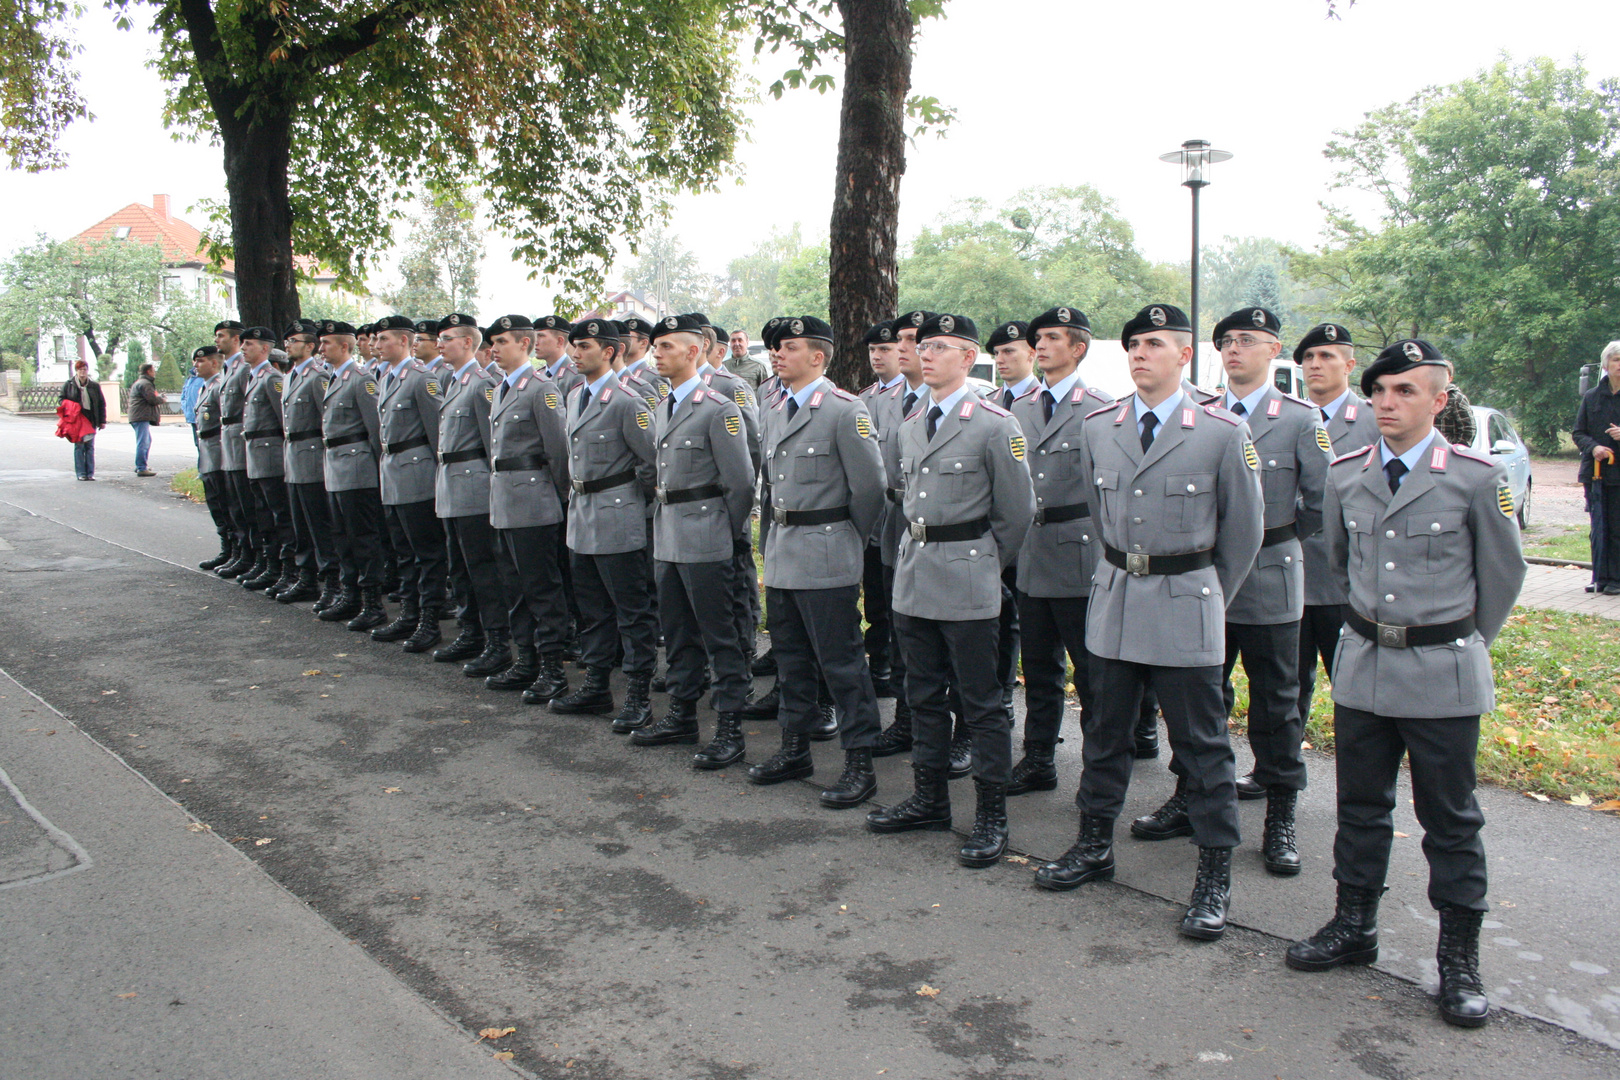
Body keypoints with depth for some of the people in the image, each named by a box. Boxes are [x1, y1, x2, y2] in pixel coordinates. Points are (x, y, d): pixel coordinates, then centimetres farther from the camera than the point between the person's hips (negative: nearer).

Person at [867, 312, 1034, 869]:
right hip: (913, 576, 7)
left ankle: (991, 816, 10)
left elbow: (1017, 512, -4)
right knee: (924, 694, 15)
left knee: (980, 700, 0)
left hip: (967, 584, -7)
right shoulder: (911, 425, 12)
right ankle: (930, 798, 28)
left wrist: (982, 565, 3)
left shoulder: (995, 425, -10)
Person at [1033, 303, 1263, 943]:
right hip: (1113, 600, 4)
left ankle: (1214, 874, 14)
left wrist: (1211, 596, 8)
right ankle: (1095, 847, 29)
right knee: (1104, 732, 14)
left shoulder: (1223, 433, -7)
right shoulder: (1097, 429, 4)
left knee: (1201, 743, 3)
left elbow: (1244, 527, 3)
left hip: (1186, 606, -4)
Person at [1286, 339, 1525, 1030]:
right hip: (1362, 665, 4)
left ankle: (1459, 959, 18)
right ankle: (1354, 927, 29)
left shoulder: (1477, 478, -9)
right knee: (1361, 808, 14)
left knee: (1450, 819, 6)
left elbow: (1501, 573, 3)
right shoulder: (1344, 476, 2)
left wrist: (1462, 645, 12)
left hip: (1445, 674, -3)